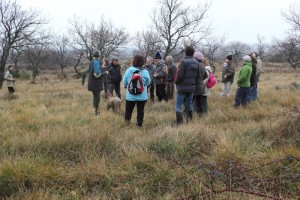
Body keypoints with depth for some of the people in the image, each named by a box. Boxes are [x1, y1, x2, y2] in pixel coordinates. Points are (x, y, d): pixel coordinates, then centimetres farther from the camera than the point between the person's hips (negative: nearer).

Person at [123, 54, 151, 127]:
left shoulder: (128, 70, -11)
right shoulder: (145, 72, -11)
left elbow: (124, 82, -2)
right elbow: (148, 83, 2)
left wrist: (127, 86, 19)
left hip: (130, 95, 0)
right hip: (142, 96, 0)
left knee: (128, 109, 13)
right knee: (140, 110, 12)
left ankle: (127, 122, 5)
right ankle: (139, 124, 17)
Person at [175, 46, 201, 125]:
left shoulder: (184, 62, -17)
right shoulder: (196, 63, 4)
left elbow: (180, 75, -18)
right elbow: (198, 76, 7)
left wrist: (176, 82, -1)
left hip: (183, 87, -6)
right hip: (192, 87, 6)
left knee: (178, 106, 0)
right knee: (189, 105, 18)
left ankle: (179, 123, -6)